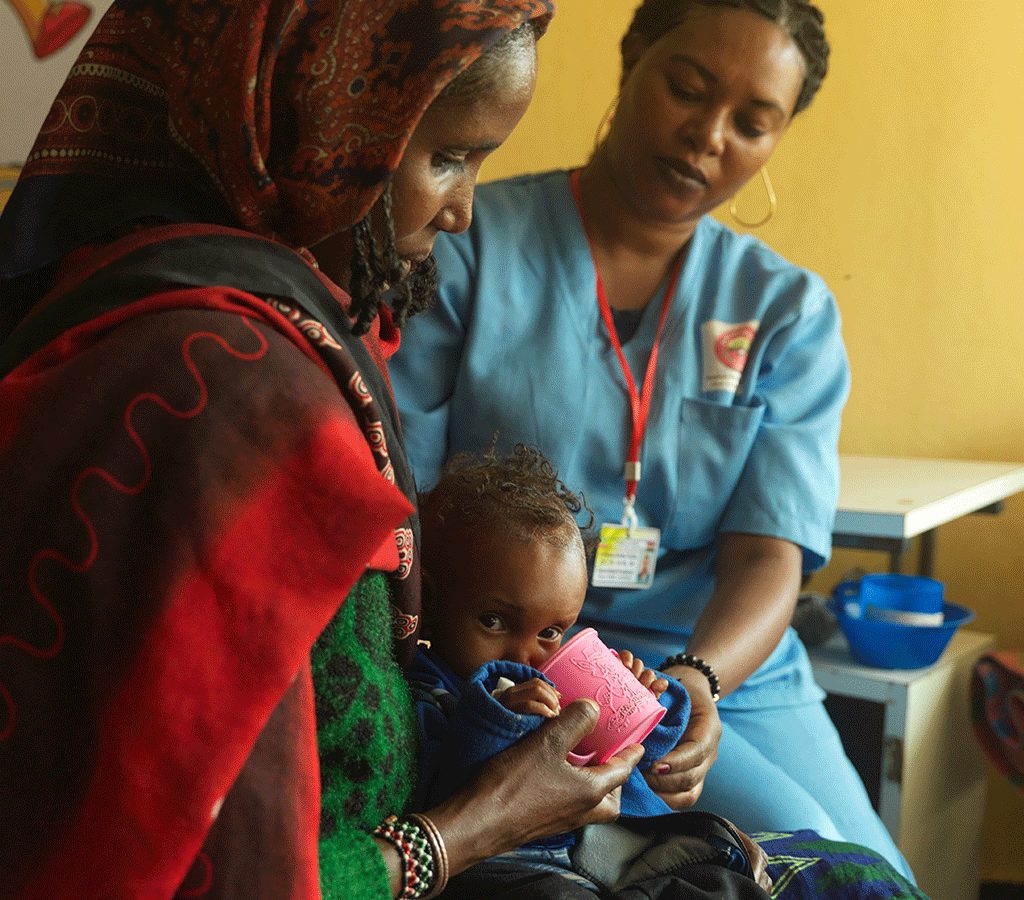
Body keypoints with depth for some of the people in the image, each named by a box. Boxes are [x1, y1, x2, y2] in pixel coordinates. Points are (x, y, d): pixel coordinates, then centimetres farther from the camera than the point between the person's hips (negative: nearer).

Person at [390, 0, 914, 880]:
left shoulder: (790, 312, 5)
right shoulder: (466, 248, -4)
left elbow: (768, 558, -5)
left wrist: (698, 679, -27)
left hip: (729, 669, 4)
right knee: (806, 853, -21)